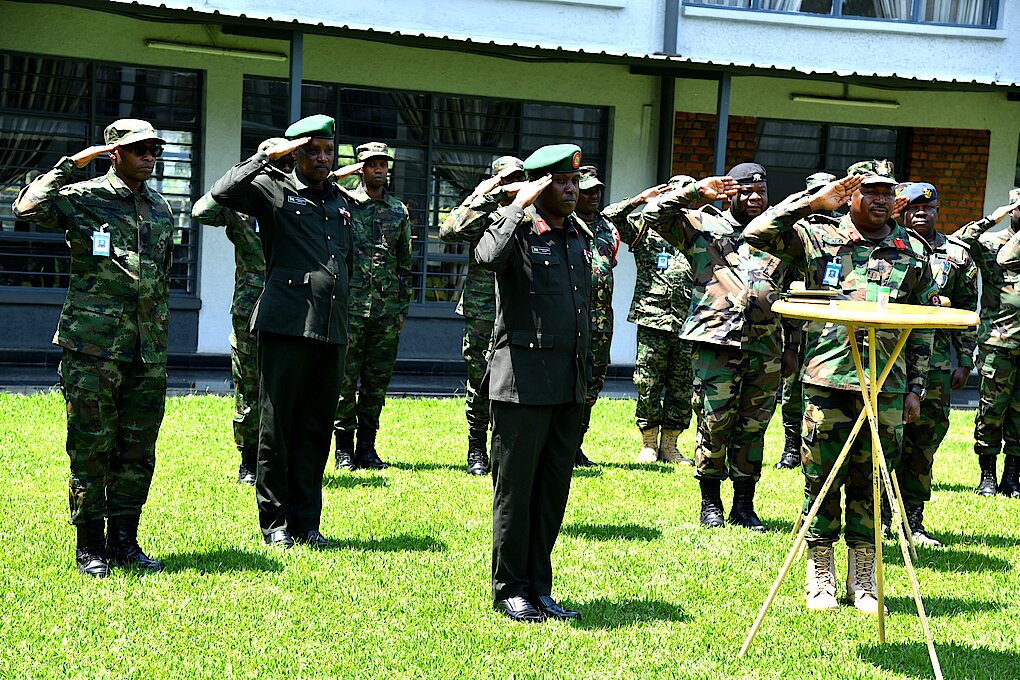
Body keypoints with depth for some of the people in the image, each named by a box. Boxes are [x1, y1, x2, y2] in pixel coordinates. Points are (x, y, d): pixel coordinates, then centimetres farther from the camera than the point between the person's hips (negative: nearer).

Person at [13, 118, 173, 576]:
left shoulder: (162, 208, 16)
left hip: (148, 352, 5)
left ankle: (124, 539, 18)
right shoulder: (82, 199, -1)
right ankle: (90, 546, 9)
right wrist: (71, 164, -12)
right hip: (93, 348, -5)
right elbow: (28, 209, -20)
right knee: (91, 448, 0)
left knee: (138, 451, 8)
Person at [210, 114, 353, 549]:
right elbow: (223, 192, -16)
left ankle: (306, 522, 16)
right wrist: (269, 155, -10)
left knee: (316, 430, 8)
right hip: (287, 326, -5)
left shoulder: (341, 202, 20)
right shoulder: (274, 190, 1)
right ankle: (275, 522, 10)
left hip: (332, 332, 6)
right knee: (276, 427, 1)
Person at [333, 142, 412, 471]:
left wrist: (403, 308, 12)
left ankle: (367, 447, 15)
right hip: (351, 305, -4)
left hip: (387, 309, 4)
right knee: (346, 379, -1)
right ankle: (344, 448, 7)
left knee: (378, 381, 7)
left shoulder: (399, 211, 13)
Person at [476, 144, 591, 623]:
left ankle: (539, 588, 19)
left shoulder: (581, 237, 15)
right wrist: (519, 205, -20)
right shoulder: (517, 231, -7)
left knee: (554, 488, 10)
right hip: (523, 381, -7)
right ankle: (510, 589, 12)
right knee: (515, 488, 1)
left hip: (570, 385, 7)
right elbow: (488, 257, -31)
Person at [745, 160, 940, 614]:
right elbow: (757, 234, -7)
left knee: (870, 484, 7)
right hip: (828, 380, -2)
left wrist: (916, 387, 11)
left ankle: (863, 582, 19)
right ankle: (820, 580, 16)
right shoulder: (818, 237, 4)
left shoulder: (913, 251, 12)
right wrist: (814, 201, -8)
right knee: (822, 482, 3)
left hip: (887, 388, 2)